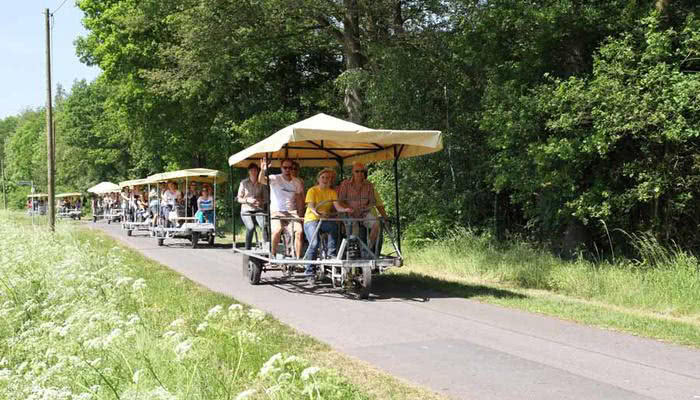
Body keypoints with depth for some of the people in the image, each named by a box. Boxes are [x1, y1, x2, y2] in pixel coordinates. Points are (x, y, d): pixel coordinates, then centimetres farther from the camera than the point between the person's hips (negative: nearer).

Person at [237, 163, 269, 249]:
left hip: (259, 210, 1)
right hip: (246, 210, -1)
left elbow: (266, 198, 11)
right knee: (251, 227, -27)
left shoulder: (261, 183, 7)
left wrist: (261, 201, -11)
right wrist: (248, 200, -13)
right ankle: (247, 249, -16)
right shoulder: (244, 183, 5)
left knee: (264, 225, -26)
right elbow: (239, 198, 5)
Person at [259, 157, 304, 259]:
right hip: (276, 211, -3)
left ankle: (298, 257, -9)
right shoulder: (275, 179, -3)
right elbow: (261, 180, -22)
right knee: (276, 230, -29)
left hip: (291, 212, 4)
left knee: (299, 231, -18)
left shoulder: (296, 182, 10)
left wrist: (300, 214, 9)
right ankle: (272, 254, -10)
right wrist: (263, 170, -43)